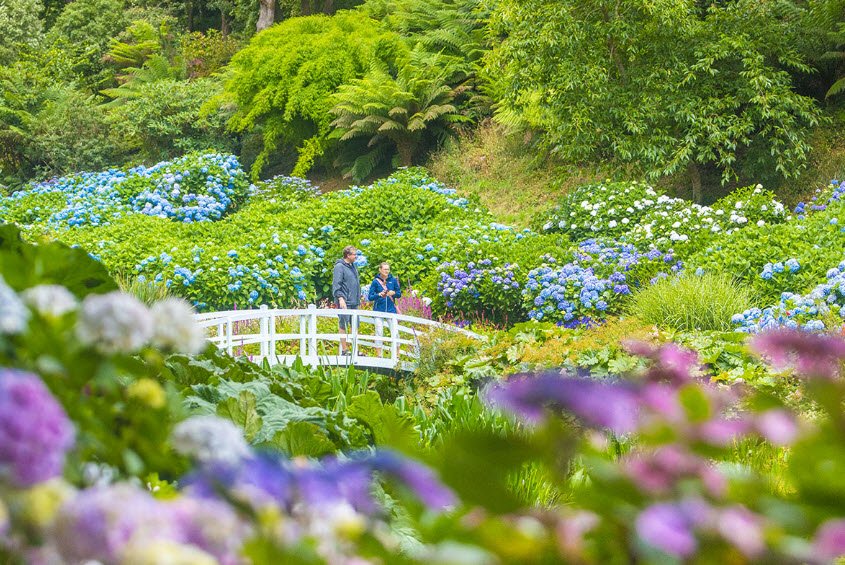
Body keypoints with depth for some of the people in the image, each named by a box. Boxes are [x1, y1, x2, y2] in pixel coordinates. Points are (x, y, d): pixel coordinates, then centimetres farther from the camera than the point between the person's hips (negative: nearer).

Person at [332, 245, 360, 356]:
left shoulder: (352, 266, 15)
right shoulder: (339, 267, -10)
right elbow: (336, 284, -15)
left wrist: (358, 297, 21)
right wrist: (340, 298, -23)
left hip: (354, 302, 8)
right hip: (344, 302, -8)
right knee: (344, 326, -3)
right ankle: (344, 350, 0)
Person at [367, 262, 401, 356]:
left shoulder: (393, 280, 4)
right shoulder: (376, 281, -1)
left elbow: (399, 294, 10)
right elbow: (370, 297, -1)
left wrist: (394, 293, -12)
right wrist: (379, 295, -19)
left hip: (391, 309, 1)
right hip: (379, 310, -1)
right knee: (379, 332, -1)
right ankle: (379, 355, 7)